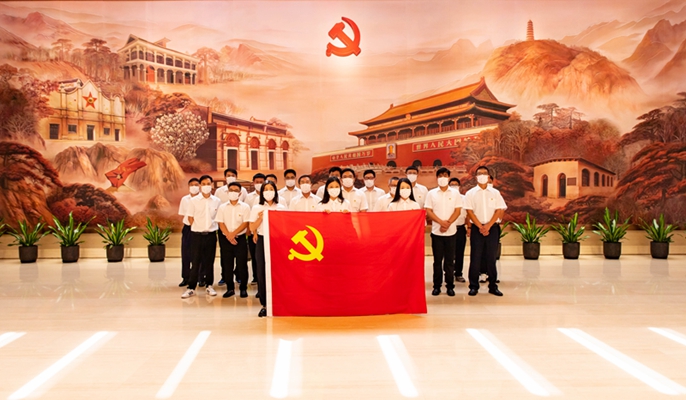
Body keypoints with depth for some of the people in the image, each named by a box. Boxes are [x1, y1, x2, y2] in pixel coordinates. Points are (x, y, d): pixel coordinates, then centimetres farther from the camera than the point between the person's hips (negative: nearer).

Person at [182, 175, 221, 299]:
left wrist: (211, 227, 3)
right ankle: (191, 287, 7)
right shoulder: (194, 200, -2)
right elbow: (190, 217, 3)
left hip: (211, 234, 2)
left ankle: (209, 285, 19)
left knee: (209, 260, 9)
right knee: (196, 261, 0)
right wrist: (198, 228, 1)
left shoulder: (217, 201, 2)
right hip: (197, 234, -1)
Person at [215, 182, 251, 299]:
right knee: (227, 264, 4)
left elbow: (245, 223, -6)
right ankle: (230, 288, 14)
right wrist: (228, 236, -12)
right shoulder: (222, 207, 6)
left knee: (242, 264, -1)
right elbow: (221, 223, 0)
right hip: (226, 239, 2)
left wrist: (233, 233, -15)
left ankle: (243, 288, 10)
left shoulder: (245, 207, 1)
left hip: (240, 238, -2)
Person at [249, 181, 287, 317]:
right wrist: (260, 218, -12)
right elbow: (252, 227, 3)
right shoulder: (257, 208, 7)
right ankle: (264, 304, 7)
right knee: (262, 272, -1)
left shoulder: (281, 208, 8)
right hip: (262, 241, 0)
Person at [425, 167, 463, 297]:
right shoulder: (431, 193, 4)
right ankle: (437, 286, 10)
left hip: (451, 232, 0)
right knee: (437, 260, 4)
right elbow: (428, 211, -2)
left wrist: (448, 223, -15)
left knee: (450, 260, 4)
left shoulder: (455, 194, 5)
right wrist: (441, 222, -14)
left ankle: (450, 286, 11)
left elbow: (457, 211, -1)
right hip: (436, 232, 0)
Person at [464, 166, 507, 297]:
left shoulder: (495, 193, 8)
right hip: (477, 228, -1)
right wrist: (480, 226, -11)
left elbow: (500, 210, 0)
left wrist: (488, 226, -10)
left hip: (492, 228, 1)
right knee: (475, 258, 0)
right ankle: (473, 286, 6)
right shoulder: (470, 193, 5)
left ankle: (493, 286, 12)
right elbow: (469, 211, -3)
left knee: (491, 257, 4)